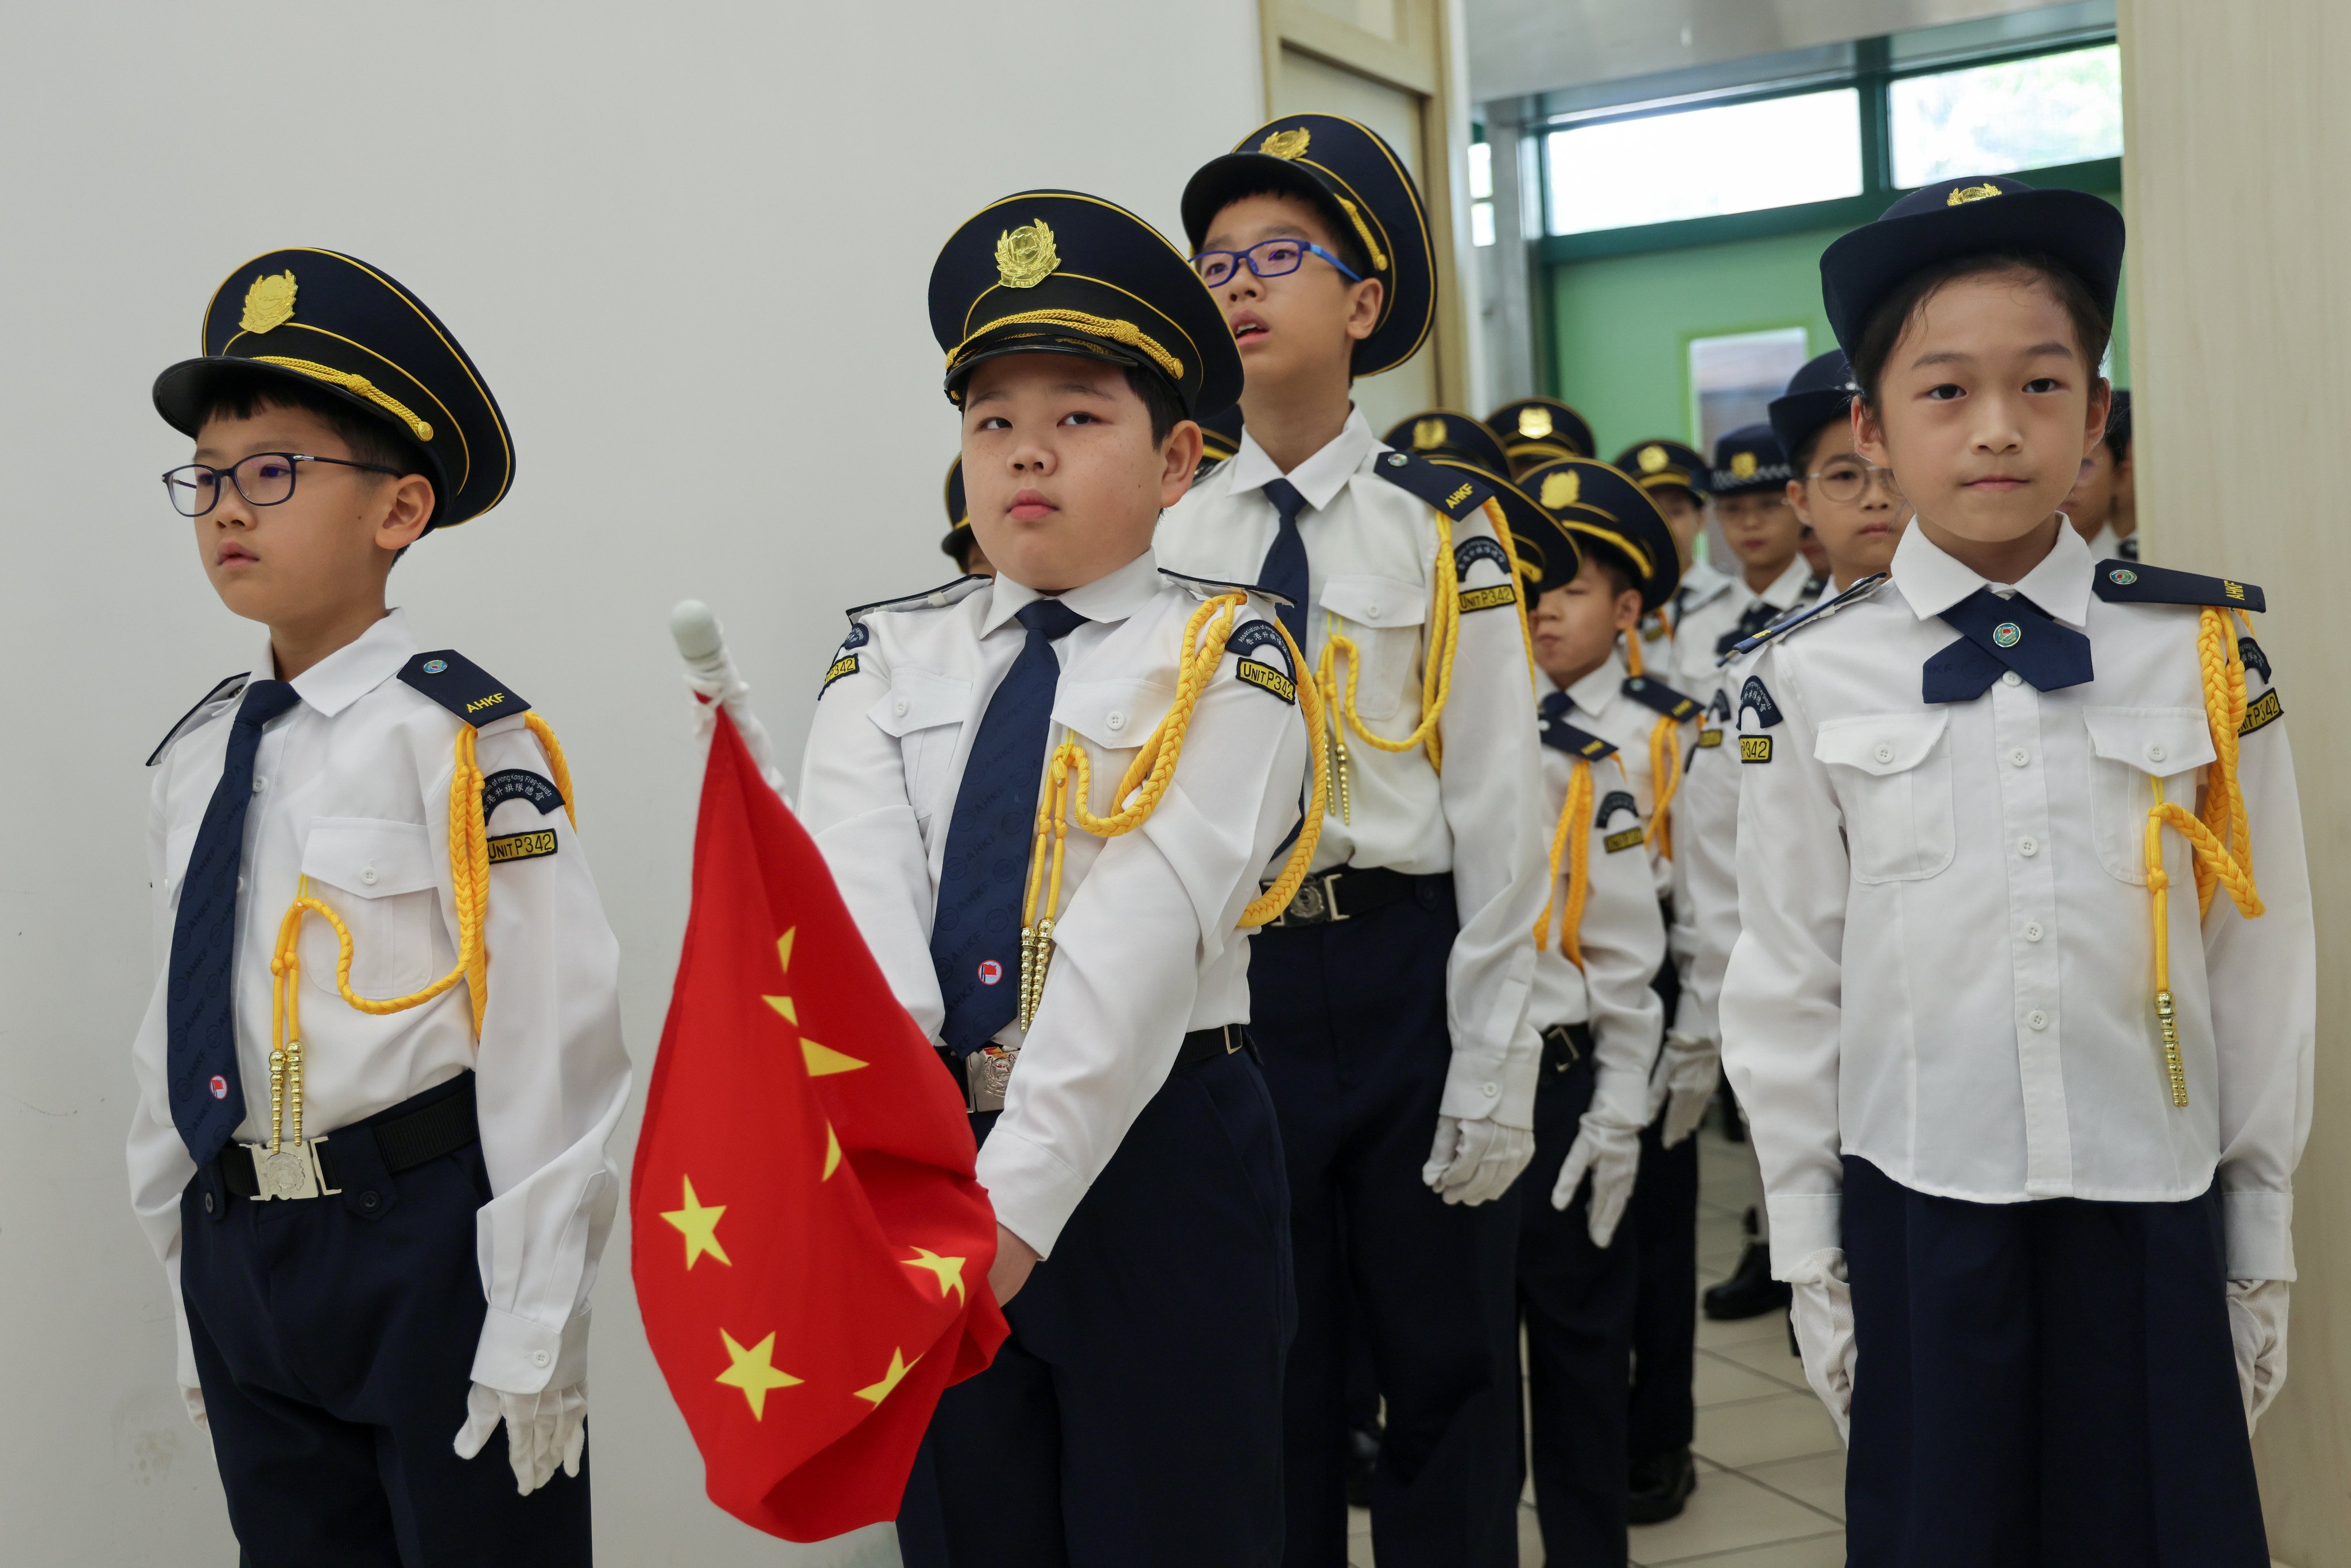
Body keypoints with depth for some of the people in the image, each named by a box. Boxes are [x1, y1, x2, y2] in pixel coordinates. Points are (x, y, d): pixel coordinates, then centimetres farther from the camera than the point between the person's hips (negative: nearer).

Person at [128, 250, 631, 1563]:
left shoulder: (463, 743, -14)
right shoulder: (196, 758, 7)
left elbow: (550, 1043, -15)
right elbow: (180, 1024, 14)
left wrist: (533, 1335, -14)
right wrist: (195, 1281, 17)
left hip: (429, 1240, -6)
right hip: (240, 1248, 6)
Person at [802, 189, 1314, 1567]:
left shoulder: (1222, 665, -5)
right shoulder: (889, 663, 7)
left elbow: (1140, 939, -18)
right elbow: (855, 924, -9)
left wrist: (1016, 1204, -27)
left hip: (1152, 1159, -3)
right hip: (936, 1151, 4)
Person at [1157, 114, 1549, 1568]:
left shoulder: (1444, 531, -4)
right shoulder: (1167, 542, 3)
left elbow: (1500, 815, -5)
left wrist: (1494, 1070, -8)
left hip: (1407, 973, -2)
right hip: (1225, 978, 2)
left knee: (1448, 1371, 11)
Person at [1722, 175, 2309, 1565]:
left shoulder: (2207, 652, -1)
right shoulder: (1812, 682, -4)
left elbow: (2264, 959, 4)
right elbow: (1786, 981, 1)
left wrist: (2263, 1238, 7)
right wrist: (1810, 1249, 3)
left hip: (2151, 1207, 1)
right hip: (1920, 1208, -1)